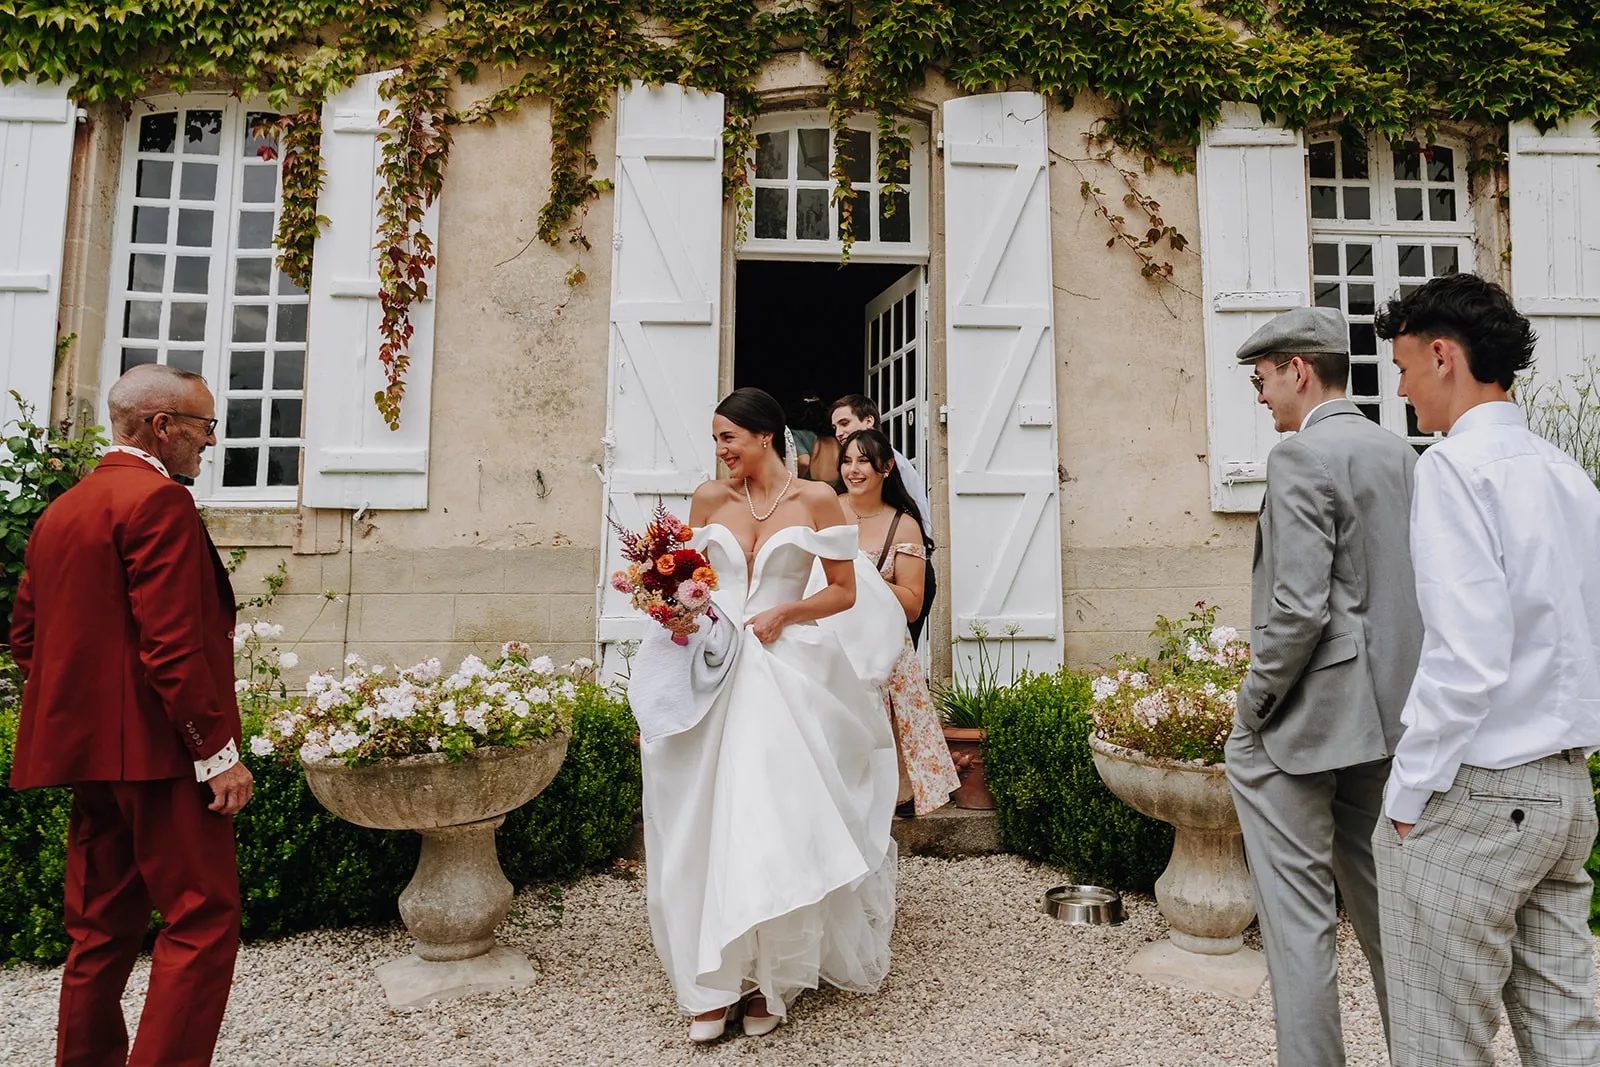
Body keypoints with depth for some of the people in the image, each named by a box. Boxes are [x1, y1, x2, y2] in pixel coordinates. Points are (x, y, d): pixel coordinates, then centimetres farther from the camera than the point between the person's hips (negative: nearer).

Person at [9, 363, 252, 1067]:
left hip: (89, 750, 10)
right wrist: (219, 752, -18)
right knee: (204, 919, -4)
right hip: (156, 751, -10)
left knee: (102, 930, 16)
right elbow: (171, 644, -20)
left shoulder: (59, 512, 17)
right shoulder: (158, 500, -13)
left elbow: (25, 633, 20)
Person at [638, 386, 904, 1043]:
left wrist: (785, 612, -11)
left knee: (776, 824, -3)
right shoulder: (709, 499, 9)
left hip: (787, 674, -2)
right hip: (716, 674, 3)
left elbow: (846, 592, 3)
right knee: (708, 824, 0)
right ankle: (715, 985, 11)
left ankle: (769, 980, 14)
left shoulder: (815, 499, 1)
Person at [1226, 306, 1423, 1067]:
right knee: (1377, 899, 22)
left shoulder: (1301, 457, -15)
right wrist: (1390, 682, 21)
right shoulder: (1399, 454, 11)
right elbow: (1415, 588, 15)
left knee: (1300, 913, 1)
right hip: (1387, 711, 9)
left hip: (1311, 715, -9)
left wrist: (1251, 709, -11)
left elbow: (1299, 607, -22)